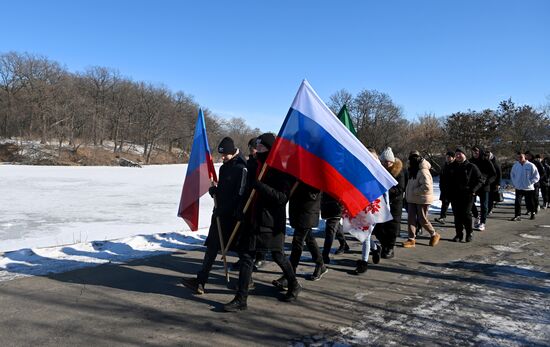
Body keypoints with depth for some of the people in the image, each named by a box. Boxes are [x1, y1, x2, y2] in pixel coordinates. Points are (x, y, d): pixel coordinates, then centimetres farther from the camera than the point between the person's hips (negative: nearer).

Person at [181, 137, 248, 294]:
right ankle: (201, 281, 7)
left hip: (233, 215, -8)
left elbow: (240, 195, -19)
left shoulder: (241, 169, -15)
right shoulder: (224, 167, 13)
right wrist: (214, 190, -2)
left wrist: (222, 210, -16)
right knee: (212, 246, 5)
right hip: (220, 213, 8)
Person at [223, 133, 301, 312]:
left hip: (271, 222, -7)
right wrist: (243, 210, 14)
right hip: (253, 220, 7)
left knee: (278, 256, 4)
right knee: (246, 256, 8)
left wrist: (260, 186, -28)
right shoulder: (256, 165, 10)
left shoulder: (281, 169, -12)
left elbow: (283, 197, -21)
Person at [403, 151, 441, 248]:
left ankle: (434, 235, 24)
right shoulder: (413, 171, 11)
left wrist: (414, 191, -22)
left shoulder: (423, 171, -19)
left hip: (422, 200, -9)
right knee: (411, 219, 4)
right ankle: (411, 239, 9)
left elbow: (426, 187, -28)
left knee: (423, 220, 1)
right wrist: (408, 193, 9)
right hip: (412, 200, 9)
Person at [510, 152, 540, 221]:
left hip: (528, 189, -2)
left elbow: (536, 176, -4)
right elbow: (512, 174, 17)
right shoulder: (515, 165, 1)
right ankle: (517, 215, -4)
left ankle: (533, 212, 34)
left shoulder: (531, 165, -9)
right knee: (517, 202, -8)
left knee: (529, 202, 10)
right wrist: (514, 183, 8)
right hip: (518, 188, 2)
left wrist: (530, 183, -9)